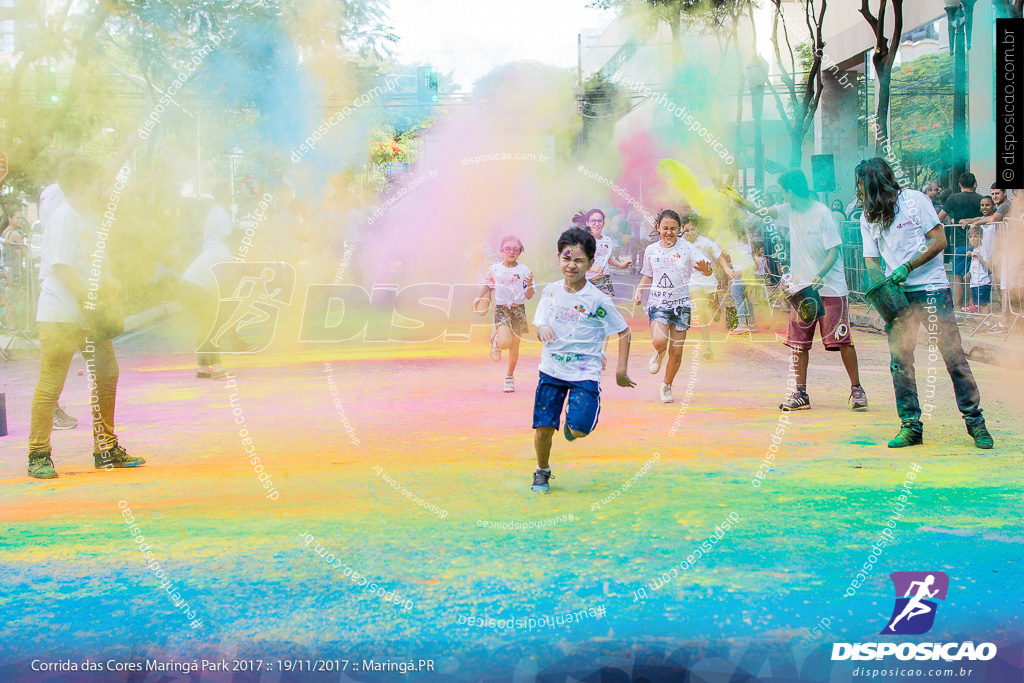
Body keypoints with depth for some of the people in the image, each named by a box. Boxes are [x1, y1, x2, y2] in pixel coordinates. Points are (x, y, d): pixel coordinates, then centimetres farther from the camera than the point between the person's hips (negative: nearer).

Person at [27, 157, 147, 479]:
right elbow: (61, 267, -21)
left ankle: (106, 448, 23)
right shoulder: (64, 217, -14)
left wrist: (109, 281, 5)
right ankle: (38, 456, 2)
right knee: (50, 385, -6)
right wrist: (89, 297, -21)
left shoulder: (88, 216, 14)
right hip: (59, 314, -10)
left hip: (89, 314, 10)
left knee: (107, 374, 13)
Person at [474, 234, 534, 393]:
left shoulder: (524, 271, -3)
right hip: (501, 309, -1)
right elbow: (488, 285, 21)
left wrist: (529, 284, -20)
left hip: (518, 310, 1)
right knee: (505, 342, -23)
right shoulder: (495, 269, 1)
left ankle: (509, 377, 29)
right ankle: (496, 340, 15)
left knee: (514, 348, 7)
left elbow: (529, 296, -3)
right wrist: (479, 298, 15)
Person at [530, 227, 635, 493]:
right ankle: (542, 471, 26)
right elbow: (540, 325, 10)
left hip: (585, 373, -3)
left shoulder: (598, 300, -11)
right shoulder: (550, 291, 1)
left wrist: (621, 370, -4)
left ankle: (574, 422, 20)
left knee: (579, 429, -19)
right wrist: (542, 331, -15)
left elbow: (624, 331, -2)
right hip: (551, 369, 3)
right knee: (543, 427, -2)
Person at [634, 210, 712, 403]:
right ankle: (658, 353, 14)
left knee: (676, 351, 2)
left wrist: (705, 268, -34)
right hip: (658, 302, 0)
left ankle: (667, 386, 26)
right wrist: (639, 292, 1)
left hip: (681, 303, 0)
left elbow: (707, 271, -10)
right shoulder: (651, 250, 5)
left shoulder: (686, 248, -3)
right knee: (659, 341, -25)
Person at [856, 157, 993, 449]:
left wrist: (907, 267, -15)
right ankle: (911, 426, 6)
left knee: (954, 356, -5)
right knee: (900, 361, -1)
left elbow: (939, 240, -6)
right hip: (897, 294, 4)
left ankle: (975, 422, 3)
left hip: (932, 288, -4)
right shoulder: (867, 219, 12)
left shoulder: (914, 200, -2)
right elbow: (871, 260, 9)